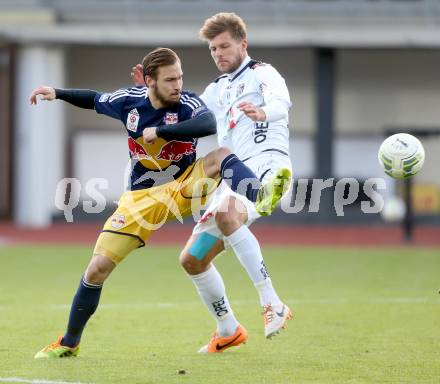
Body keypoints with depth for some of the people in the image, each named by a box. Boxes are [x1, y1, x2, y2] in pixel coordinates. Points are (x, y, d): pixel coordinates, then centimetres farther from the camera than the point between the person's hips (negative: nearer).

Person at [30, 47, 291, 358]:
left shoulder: (187, 104, -18)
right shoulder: (129, 101, -6)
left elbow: (209, 124, -42)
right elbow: (95, 100, 18)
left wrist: (159, 130, -41)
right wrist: (58, 94, 8)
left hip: (185, 187, -3)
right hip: (142, 198, 3)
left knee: (222, 157, -32)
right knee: (98, 268, -3)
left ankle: (260, 198, -58)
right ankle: (69, 343, 14)